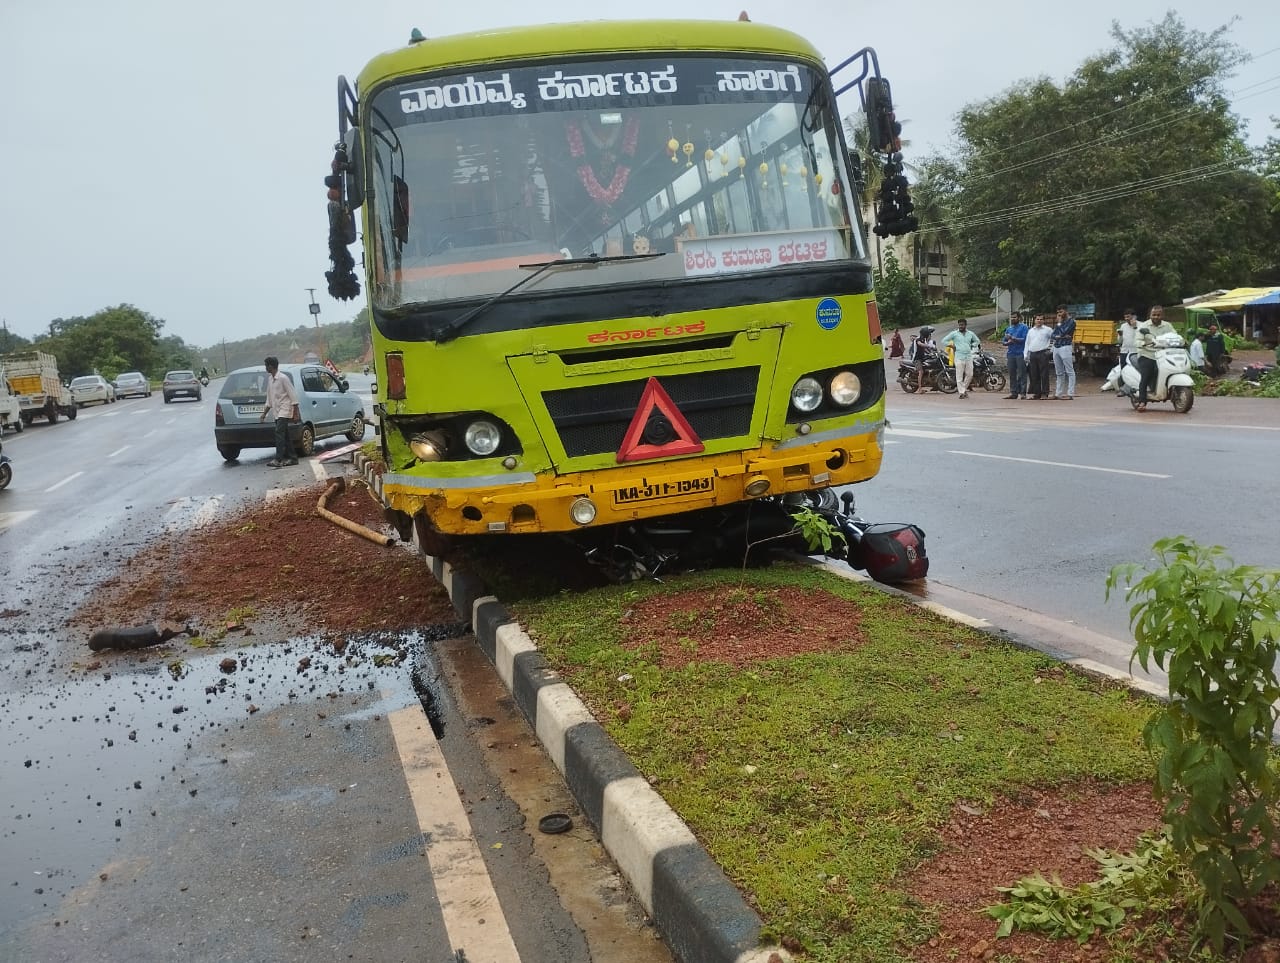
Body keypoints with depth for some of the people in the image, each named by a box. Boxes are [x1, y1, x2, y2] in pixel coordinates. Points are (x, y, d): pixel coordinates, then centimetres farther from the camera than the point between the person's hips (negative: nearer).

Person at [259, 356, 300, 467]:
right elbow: (269, 400, 21)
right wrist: (264, 414, 20)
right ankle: (291, 458, 13)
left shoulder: (283, 378, -11)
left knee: (279, 433, -18)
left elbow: (293, 395, -12)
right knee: (284, 435, 8)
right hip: (277, 412, 9)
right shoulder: (270, 379, 15)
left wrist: (295, 413, -15)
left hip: (284, 411, -9)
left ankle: (278, 460, -25)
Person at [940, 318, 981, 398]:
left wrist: (972, 346, 12)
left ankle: (965, 389, 23)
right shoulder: (954, 333, 2)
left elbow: (977, 341, 29)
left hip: (969, 357, 4)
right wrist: (952, 346, -3)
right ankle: (962, 392, -5)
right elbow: (944, 341, 2)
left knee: (970, 375, 4)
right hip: (959, 358, -4)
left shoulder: (970, 334, 13)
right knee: (959, 376, -7)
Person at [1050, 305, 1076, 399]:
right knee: (1059, 373, 9)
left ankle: (1070, 394, -11)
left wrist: (1059, 323, 1)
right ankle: (1058, 394, 12)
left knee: (1070, 372, -7)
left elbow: (1063, 332, -14)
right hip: (1056, 347, 7)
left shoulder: (1071, 321, -1)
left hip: (1065, 347, -7)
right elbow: (1052, 335, 11)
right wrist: (1058, 336, -9)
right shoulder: (1059, 322, 19)